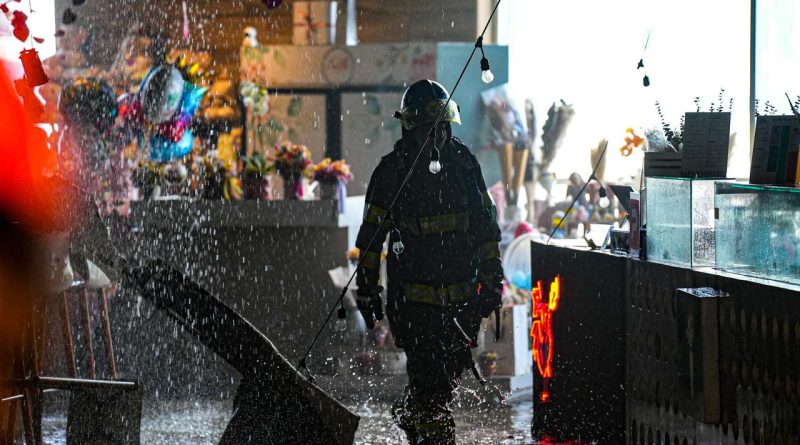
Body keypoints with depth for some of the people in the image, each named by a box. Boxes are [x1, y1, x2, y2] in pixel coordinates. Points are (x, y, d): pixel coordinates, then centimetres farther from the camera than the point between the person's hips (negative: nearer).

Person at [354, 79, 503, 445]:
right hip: (414, 296, -4)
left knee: (453, 369, 10)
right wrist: (366, 289, 0)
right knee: (429, 377, -8)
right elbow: (371, 235, 2)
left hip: (462, 292, 4)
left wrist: (491, 280, 10)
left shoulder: (463, 162, 8)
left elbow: (485, 226, 14)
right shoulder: (391, 170, -3)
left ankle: (407, 415, 33)